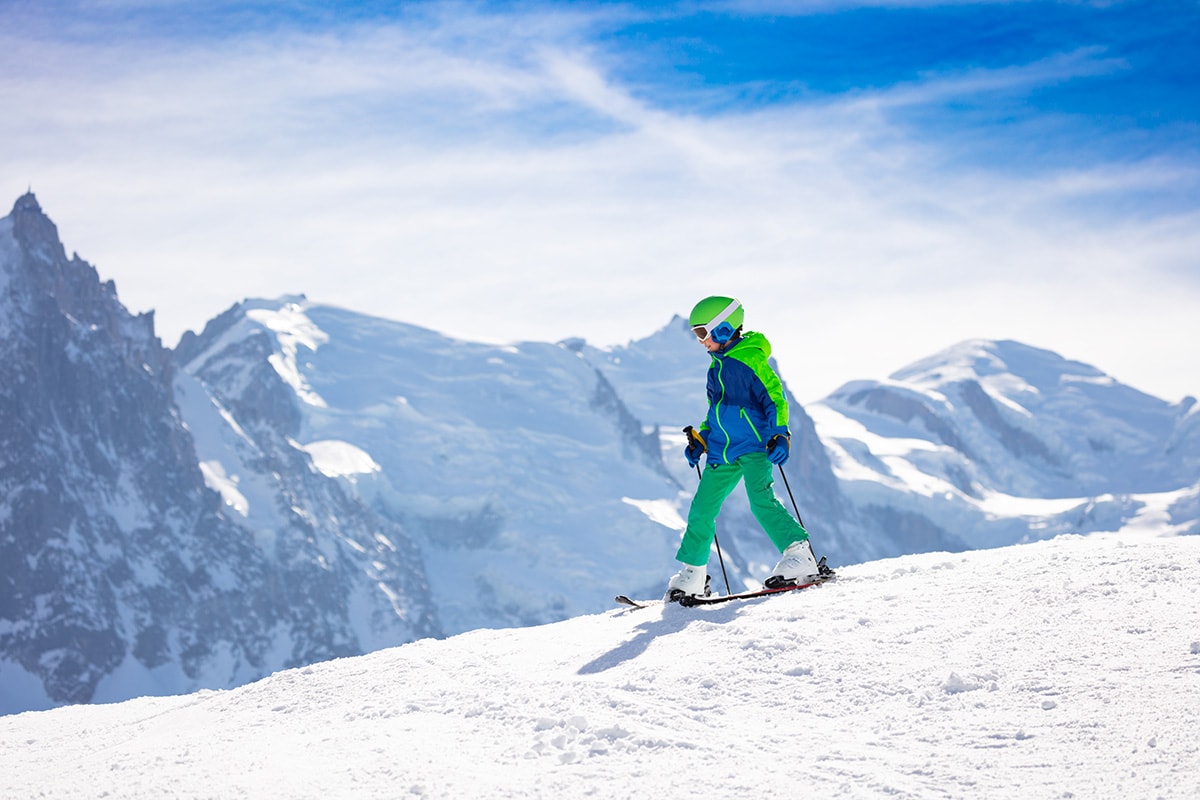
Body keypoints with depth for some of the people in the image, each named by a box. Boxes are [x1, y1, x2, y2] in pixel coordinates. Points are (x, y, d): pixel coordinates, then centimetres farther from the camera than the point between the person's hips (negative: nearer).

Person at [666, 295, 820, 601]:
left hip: (754, 445, -8)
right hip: (722, 453, 8)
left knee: (761, 500, -26)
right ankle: (692, 575, 18)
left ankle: (800, 556, -24)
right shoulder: (717, 366, 18)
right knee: (701, 511, 7)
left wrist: (779, 435, -22)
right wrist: (700, 439, 20)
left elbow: (775, 397, -13)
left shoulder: (751, 358, -8)